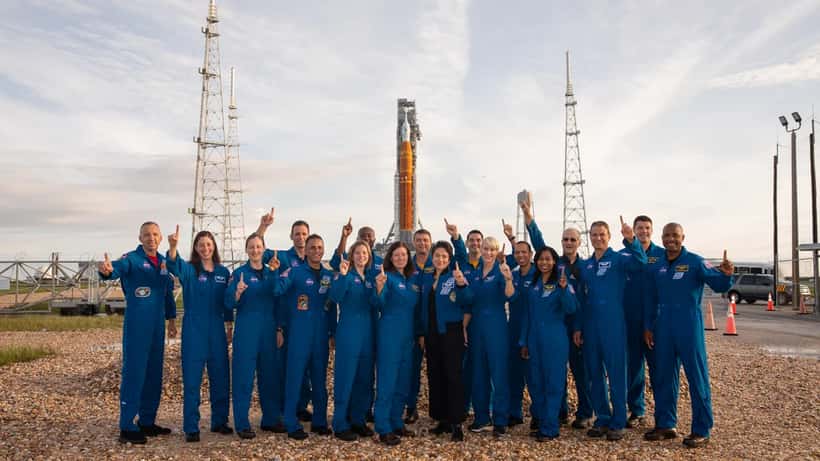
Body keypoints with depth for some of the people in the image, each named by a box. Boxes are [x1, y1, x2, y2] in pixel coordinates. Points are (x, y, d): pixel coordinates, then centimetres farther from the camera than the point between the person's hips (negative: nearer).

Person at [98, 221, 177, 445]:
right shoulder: (132, 259, -8)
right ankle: (127, 428, 1)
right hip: (136, 327, -7)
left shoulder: (164, 262, 12)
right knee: (133, 374, -6)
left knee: (154, 374, 13)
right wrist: (107, 270, -53)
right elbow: (118, 268, -31)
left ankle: (147, 422, 24)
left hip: (157, 327, 7)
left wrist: (171, 319, 20)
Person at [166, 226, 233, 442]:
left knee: (220, 377, 9)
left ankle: (219, 421, 23)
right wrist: (173, 247, -47)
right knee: (192, 379, 0)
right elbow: (175, 267, -28)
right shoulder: (189, 269, -4)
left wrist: (229, 325, 11)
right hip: (194, 330, -3)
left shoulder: (223, 272, 7)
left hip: (217, 330, 3)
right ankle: (191, 428, 8)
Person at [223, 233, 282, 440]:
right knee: (244, 376, -3)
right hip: (246, 330, -4)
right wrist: (238, 293, -28)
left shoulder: (271, 273, 11)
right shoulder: (239, 273, -1)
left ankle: (271, 418, 22)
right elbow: (229, 304, -7)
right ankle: (242, 424, 4)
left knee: (270, 374, 9)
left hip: (268, 330, 4)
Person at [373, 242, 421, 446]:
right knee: (387, 381, -5)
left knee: (403, 381, 13)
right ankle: (384, 429, 1)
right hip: (389, 335, -7)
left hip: (408, 336, 7)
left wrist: (419, 332, 16)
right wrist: (379, 287, -37)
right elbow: (379, 305, -19)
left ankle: (396, 423, 25)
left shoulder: (413, 280, 11)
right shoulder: (388, 277, -7)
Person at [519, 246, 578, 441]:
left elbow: (570, 309, -15)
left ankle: (549, 429, 3)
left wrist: (564, 289, -31)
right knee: (535, 383, 9)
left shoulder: (562, 283, -2)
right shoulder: (531, 285, 11)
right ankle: (541, 422, 21)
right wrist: (523, 342, 13)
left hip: (555, 340, -5)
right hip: (534, 339, 5)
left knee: (553, 383, -2)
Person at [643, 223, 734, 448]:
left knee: (697, 377, 0)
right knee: (663, 376, 12)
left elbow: (718, 285, -16)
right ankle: (665, 424, 24)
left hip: (689, 327, -5)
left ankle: (701, 430, 9)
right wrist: (648, 327, 12)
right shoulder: (656, 267, 9)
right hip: (664, 329, 6)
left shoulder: (695, 262, -6)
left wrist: (725, 275, -37)